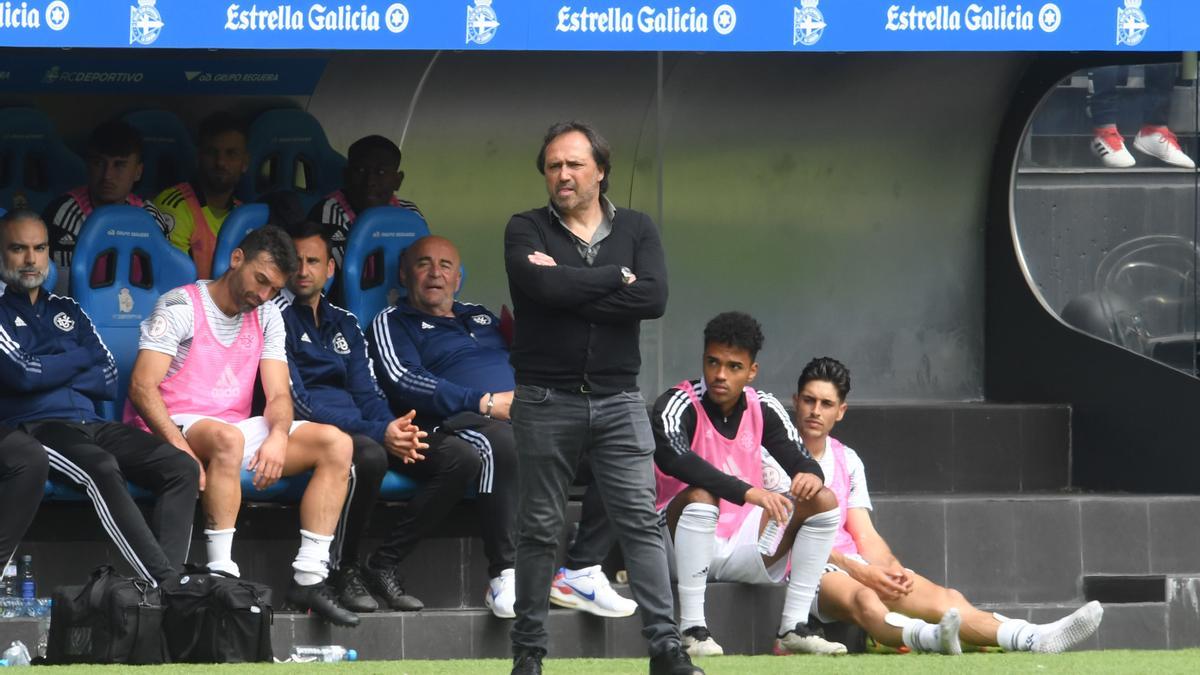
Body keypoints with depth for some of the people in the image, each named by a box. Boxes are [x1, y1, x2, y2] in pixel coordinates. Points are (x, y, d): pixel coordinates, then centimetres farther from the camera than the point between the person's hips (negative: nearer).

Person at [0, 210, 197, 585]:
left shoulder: (66, 311, 23)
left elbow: (108, 380, 13)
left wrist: (49, 372, -1)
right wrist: (80, 358, 5)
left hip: (90, 426, 7)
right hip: (33, 428, -7)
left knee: (182, 468, -15)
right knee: (101, 468, -37)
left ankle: (160, 585, -31)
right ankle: (167, 582, -43)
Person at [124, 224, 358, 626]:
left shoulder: (266, 317, 14)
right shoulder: (181, 306, -6)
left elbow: (278, 394, 5)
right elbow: (143, 387, -16)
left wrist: (278, 437, -20)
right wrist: (181, 450, -30)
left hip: (233, 431, 7)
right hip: (173, 427, -7)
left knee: (335, 443, -11)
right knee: (227, 438, -41)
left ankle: (309, 578, -18)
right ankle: (221, 575, -41)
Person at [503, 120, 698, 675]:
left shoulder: (636, 230, 7)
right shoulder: (526, 231, 2)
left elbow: (654, 297, -10)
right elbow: (542, 285, -19)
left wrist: (571, 292, -13)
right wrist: (616, 276, -9)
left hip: (618, 400, 1)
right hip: (545, 401, -1)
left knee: (640, 521, -4)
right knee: (539, 528, 4)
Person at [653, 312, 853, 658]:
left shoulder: (763, 408, 4)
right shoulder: (678, 405, -14)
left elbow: (801, 461, 5)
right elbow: (673, 457, -35)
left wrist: (810, 475, -23)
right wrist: (748, 492, -44)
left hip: (743, 548, 6)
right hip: (681, 548, -6)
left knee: (823, 501, -6)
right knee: (701, 496, -35)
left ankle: (793, 629, -10)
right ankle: (692, 630, -34)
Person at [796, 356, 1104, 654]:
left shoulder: (847, 460, 20)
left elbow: (866, 536, 13)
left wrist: (890, 568, -9)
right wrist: (858, 571, -19)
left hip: (855, 566, 6)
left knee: (944, 598, -18)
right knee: (862, 598, -40)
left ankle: (1033, 638, -39)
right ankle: (926, 638, -72)